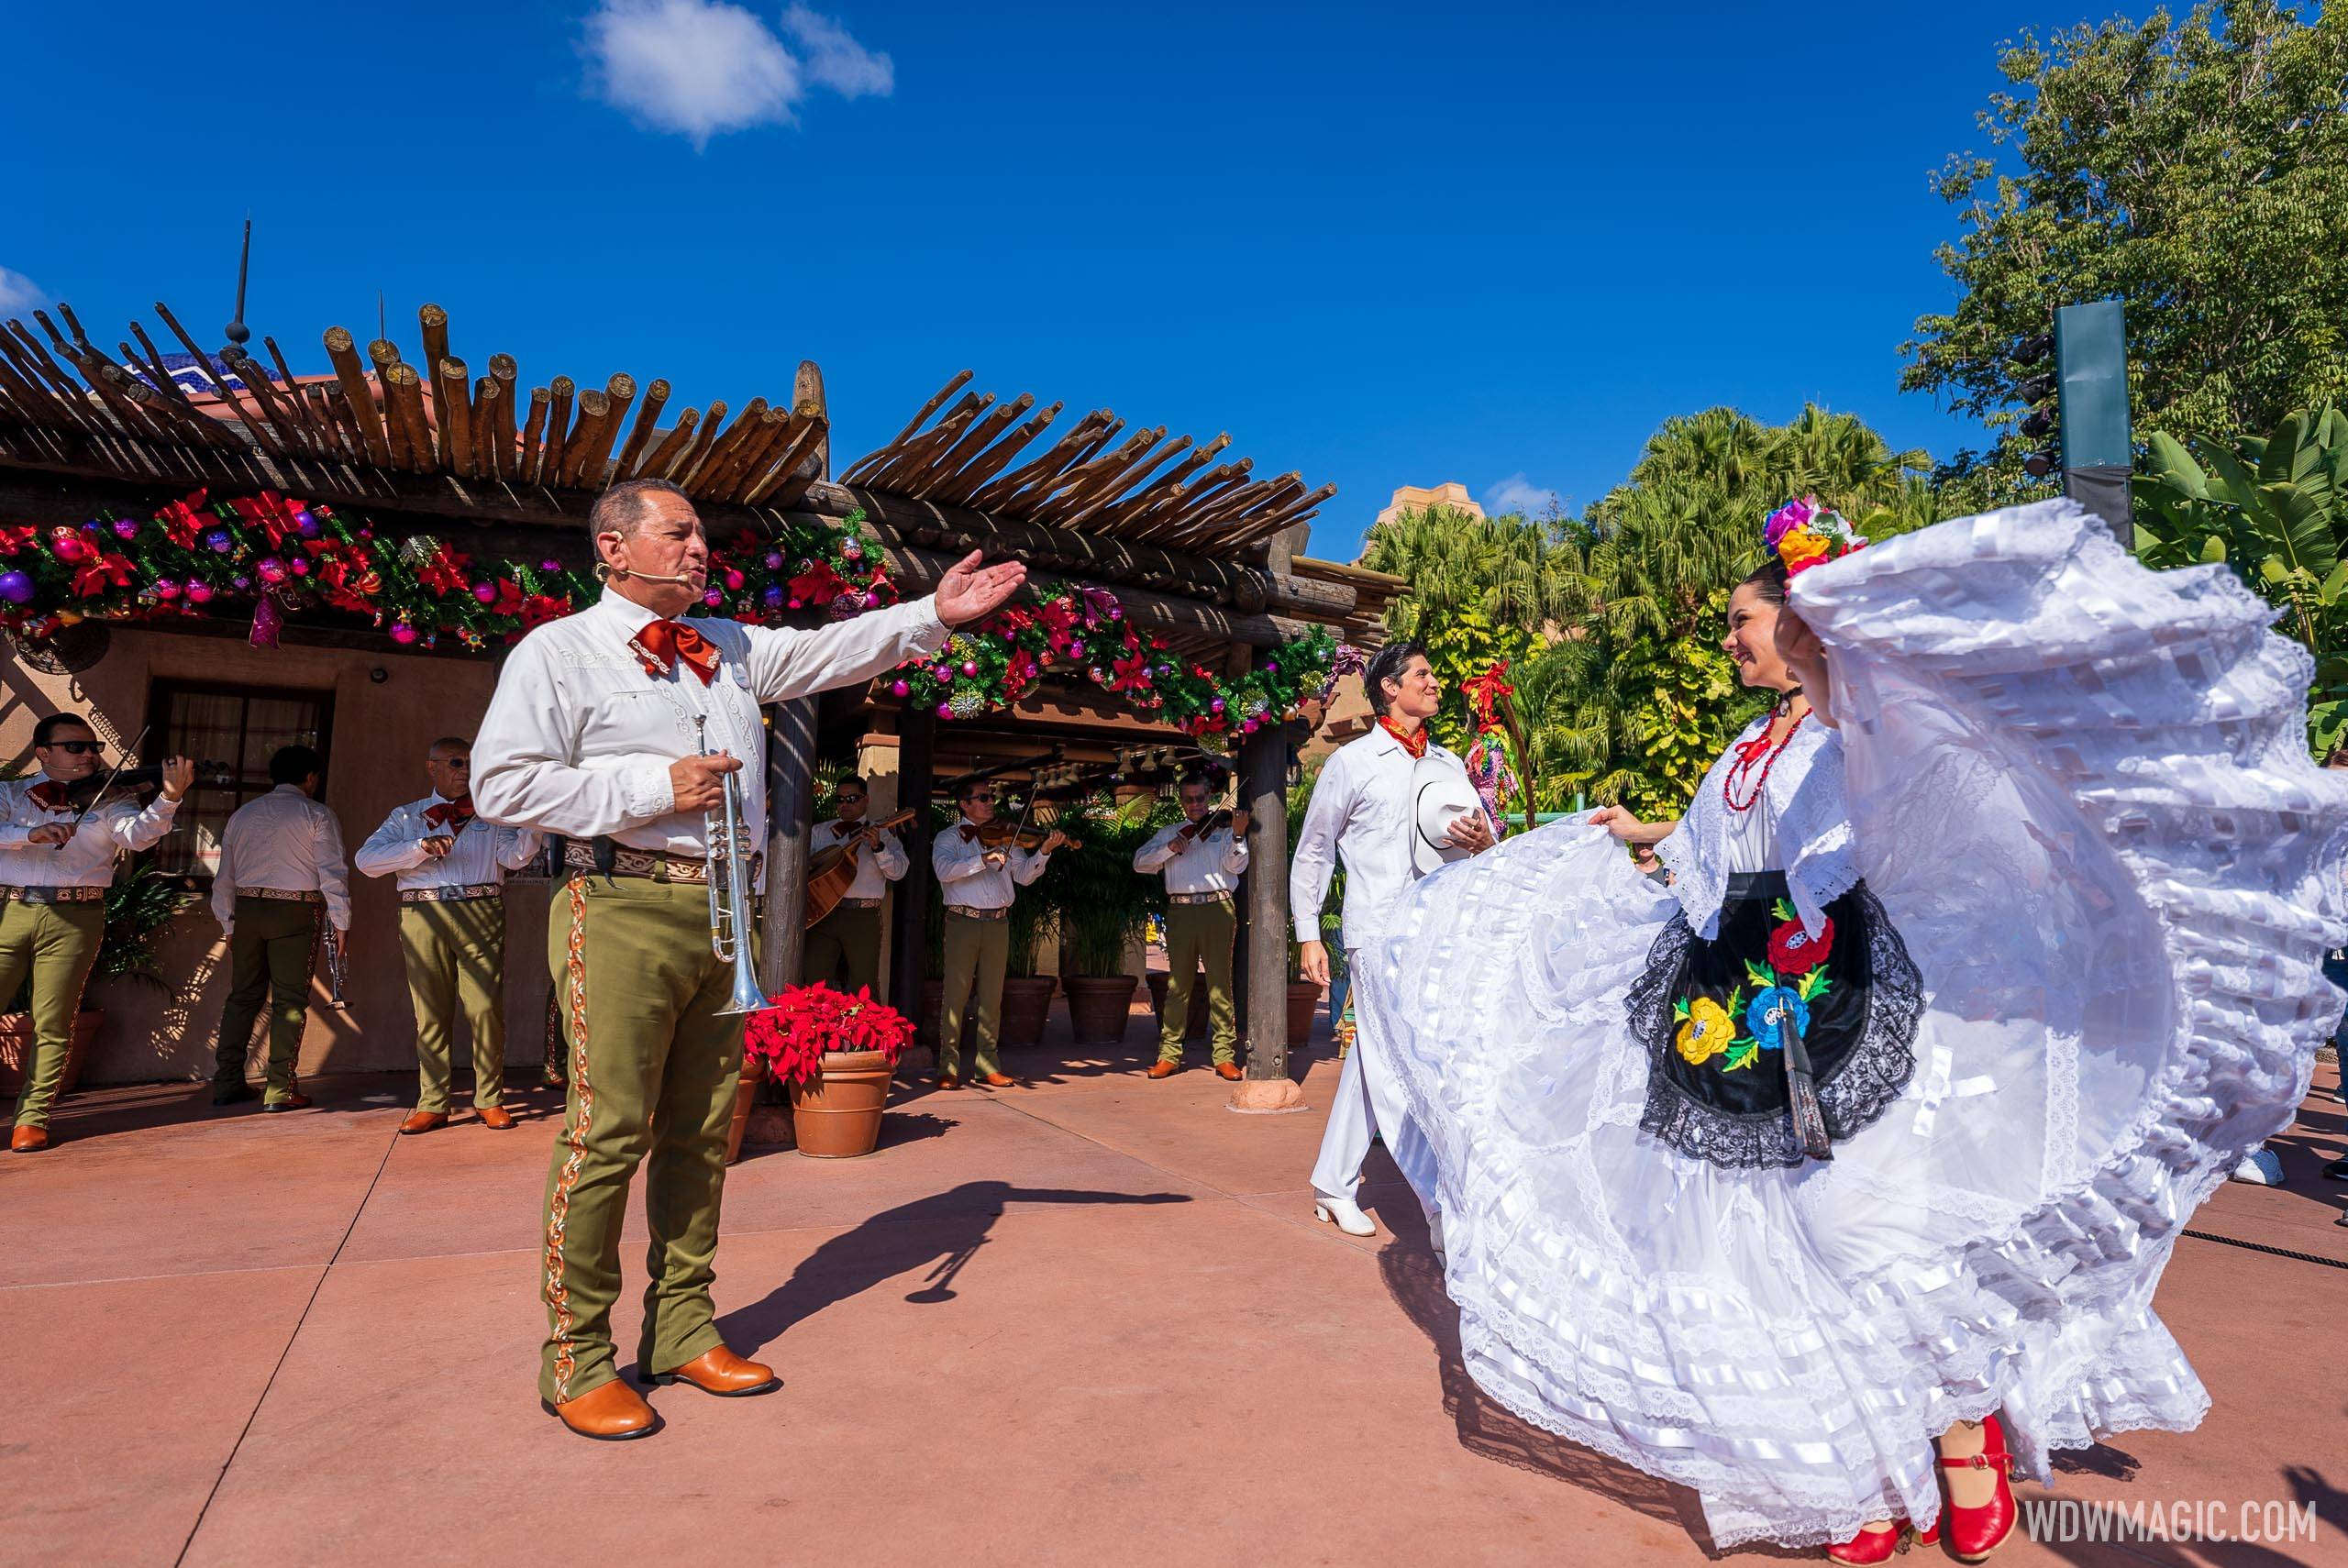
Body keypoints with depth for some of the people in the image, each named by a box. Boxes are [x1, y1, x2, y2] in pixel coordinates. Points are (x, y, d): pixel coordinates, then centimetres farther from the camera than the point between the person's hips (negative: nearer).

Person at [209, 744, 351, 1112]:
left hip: (246, 909, 5)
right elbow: (333, 872, -9)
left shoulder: (242, 814, 14)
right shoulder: (316, 815, -2)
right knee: (289, 1000, -2)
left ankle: (227, 1083, 17)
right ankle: (280, 1090, -2)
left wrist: (228, 924, 20)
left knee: (243, 995, 15)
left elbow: (224, 877, 14)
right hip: (295, 913, -5)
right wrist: (341, 924, -6)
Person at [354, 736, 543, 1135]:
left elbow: (515, 857, -1)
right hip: (423, 914, 1)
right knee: (430, 1012, 4)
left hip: (480, 915, -1)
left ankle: (490, 1100, 3)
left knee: (486, 1009, -5)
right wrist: (421, 847, -10)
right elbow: (365, 859, 3)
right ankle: (432, 1105, 11)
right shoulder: (407, 817, 16)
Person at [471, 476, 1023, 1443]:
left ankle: (683, 1331, 24)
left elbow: (831, 652, 15)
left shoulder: (730, 648, 20)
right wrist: (654, 789, -12)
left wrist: (933, 614, 2)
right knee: (607, 1135, -4)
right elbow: (502, 785, -7)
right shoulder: (557, 652, 1)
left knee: (701, 1134, 11)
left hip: (723, 911, 6)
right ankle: (576, 1361, 11)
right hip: (624, 912, -6)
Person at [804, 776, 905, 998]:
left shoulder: (882, 835, 8)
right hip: (822, 913, 2)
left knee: (864, 989, -1)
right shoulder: (819, 832, 17)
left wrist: (878, 847, -20)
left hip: (863, 917, -2)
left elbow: (898, 872, -5)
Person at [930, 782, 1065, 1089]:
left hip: (998, 923, 3)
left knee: (992, 996, 8)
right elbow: (944, 869, -17)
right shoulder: (950, 838, 3)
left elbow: (1024, 875, 6)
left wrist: (1044, 851, -9)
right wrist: (983, 859, -28)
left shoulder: (1004, 837, 13)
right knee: (956, 994, -2)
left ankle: (988, 1065, 15)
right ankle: (949, 1067, 5)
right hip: (963, 922, -3)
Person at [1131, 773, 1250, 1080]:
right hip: (1180, 911, 2)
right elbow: (1140, 862, 8)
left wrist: (1238, 836, -20)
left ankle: (1225, 1057, 3)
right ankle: (1169, 1055, 9)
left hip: (1217, 909, -2)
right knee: (1177, 985, 4)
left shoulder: (1223, 830, 11)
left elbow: (1236, 865, -3)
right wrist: (1169, 848, -6)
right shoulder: (1168, 833, 18)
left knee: (1220, 984, -2)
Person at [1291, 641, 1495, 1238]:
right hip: (1378, 935, -5)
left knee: (1369, 1064, 11)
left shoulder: (1450, 764, 16)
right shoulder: (1350, 763, 2)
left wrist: (1483, 841, -7)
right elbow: (1312, 853, 7)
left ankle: (1333, 1185, 22)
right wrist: (1308, 934, 1)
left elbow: (1488, 844, 17)